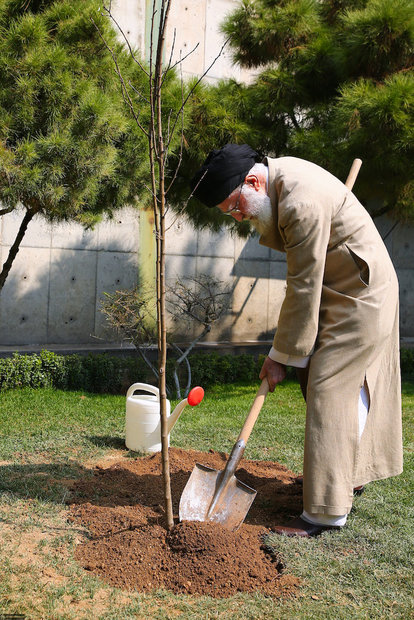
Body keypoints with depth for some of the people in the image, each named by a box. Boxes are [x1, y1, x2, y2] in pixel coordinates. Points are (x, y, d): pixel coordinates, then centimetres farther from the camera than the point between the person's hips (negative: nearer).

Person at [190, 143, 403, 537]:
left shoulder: (302, 205, -31)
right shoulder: (274, 174, 0)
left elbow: (303, 289, -26)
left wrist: (281, 356, -16)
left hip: (359, 295, -10)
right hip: (336, 289, 10)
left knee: (329, 389, -10)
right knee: (355, 384, 18)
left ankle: (328, 511, -4)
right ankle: (354, 473, 34)